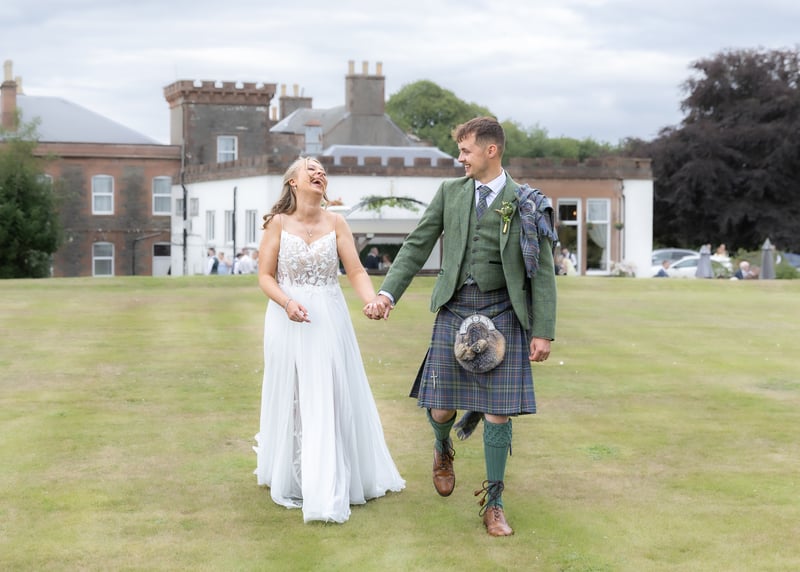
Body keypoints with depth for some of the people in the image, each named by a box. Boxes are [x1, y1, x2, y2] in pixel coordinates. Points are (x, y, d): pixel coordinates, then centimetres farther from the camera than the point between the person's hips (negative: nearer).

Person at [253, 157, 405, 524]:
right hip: (289, 322, -1)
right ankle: (289, 478, 22)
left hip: (329, 321, 1)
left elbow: (356, 272, -5)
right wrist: (287, 303, -22)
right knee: (291, 400, 7)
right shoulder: (278, 224, -2)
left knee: (330, 402, 1)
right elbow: (265, 276, -4)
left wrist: (372, 300, -24)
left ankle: (326, 490, 10)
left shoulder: (335, 223, 1)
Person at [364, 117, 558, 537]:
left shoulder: (527, 204, 2)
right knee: (441, 407, 1)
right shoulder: (450, 192, 9)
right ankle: (443, 450, 38)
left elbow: (542, 271, 1)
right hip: (454, 309, 2)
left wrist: (543, 331, -5)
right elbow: (416, 247, 9)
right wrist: (387, 293, -3)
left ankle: (493, 503, 13)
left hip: (502, 313, -2)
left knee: (499, 410, -1)